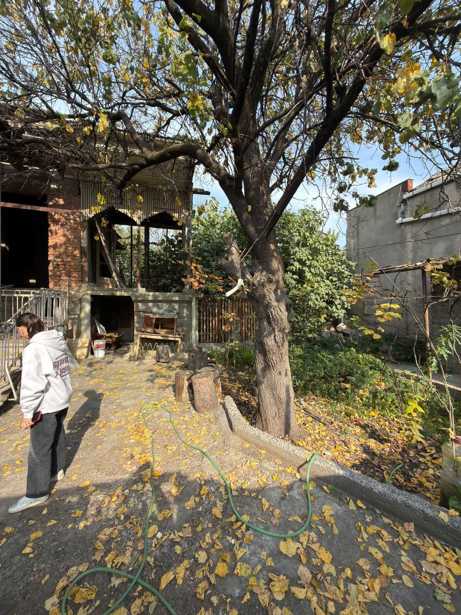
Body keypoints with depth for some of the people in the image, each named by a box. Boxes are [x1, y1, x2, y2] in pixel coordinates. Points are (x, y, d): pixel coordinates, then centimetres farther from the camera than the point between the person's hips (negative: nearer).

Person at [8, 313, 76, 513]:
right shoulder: (59, 342, 3)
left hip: (46, 406, -8)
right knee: (57, 436, 25)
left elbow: (32, 384, -24)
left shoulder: (34, 349, -23)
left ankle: (37, 493, 21)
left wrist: (27, 413, -15)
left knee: (39, 449, 7)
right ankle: (56, 470, 44)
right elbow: (69, 365, 12)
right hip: (62, 400, 9)